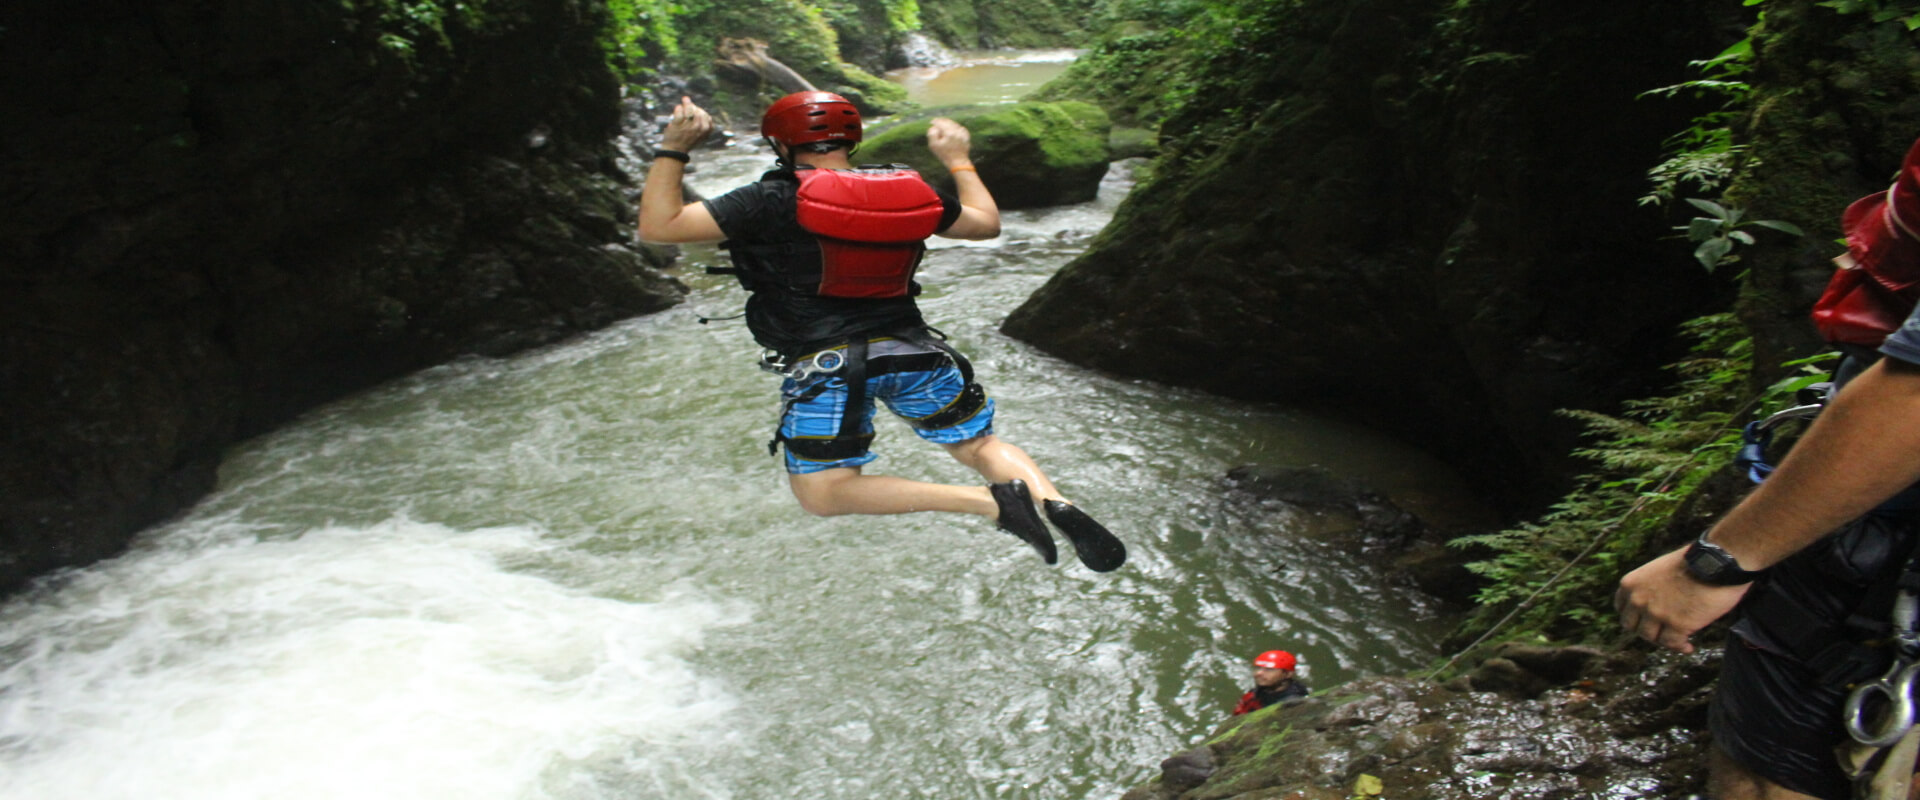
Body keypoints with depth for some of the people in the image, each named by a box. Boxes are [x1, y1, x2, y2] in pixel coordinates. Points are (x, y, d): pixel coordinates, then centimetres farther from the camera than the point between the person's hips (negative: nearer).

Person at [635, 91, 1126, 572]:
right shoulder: (910, 192, 7)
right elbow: (986, 224, 23)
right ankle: (1055, 502, -15)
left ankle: (991, 501, -16)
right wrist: (958, 160, 36)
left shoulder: (776, 200, -6)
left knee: (823, 496, 2)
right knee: (981, 446, 18)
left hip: (825, 365, -4)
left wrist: (672, 149, 4)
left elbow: (658, 227, -7)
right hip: (913, 351, 5)